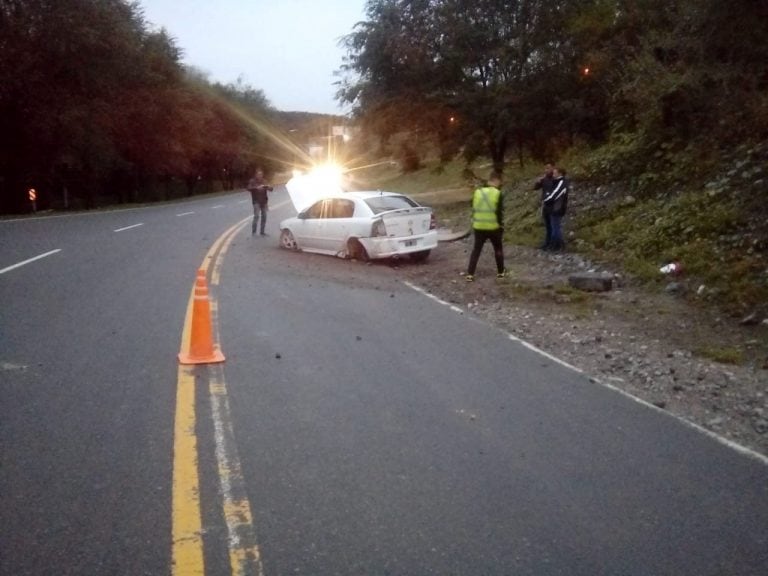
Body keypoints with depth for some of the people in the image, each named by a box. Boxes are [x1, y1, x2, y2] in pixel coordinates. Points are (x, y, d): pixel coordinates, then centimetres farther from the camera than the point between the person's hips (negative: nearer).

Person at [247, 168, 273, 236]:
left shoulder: (264, 181, 12)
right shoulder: (252, 181, 0)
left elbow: (271, 189, 7)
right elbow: (249, 188, -18)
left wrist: (269, 187, -17)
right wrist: (257, 187, -32)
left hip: (264, 201, 5)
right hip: (256, 202, -5)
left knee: (264, 216, 4)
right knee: (256, 216, -14)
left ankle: (262, 231, 13)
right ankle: (253, 232, -10)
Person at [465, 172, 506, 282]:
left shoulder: (477, 192, 4)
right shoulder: (498, 194, -9)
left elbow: (474, 210, 10)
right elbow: (499, 212, -10)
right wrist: (501, 226, 0)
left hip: (479, 227, 3)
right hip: (493, 227, -3)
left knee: (476, 250, 8)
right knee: (498, 249, 16)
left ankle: (470, 274, 1)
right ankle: (501, 272, 25)